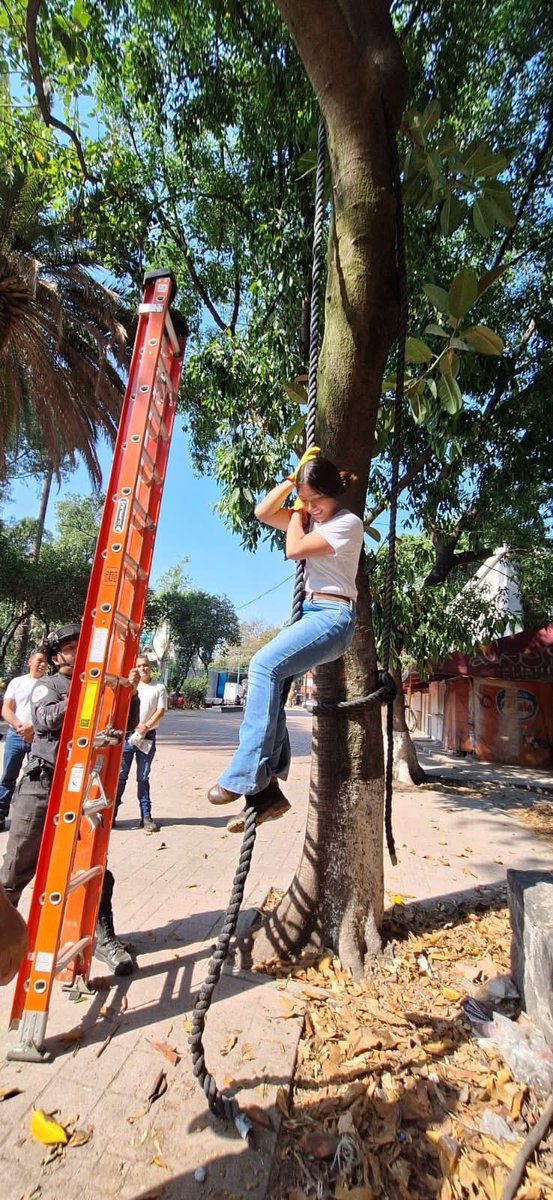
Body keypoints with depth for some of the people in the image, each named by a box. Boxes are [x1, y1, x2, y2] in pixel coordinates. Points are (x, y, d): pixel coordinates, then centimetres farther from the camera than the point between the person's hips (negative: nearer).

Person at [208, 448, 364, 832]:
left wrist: (297, 516, 5)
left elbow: (295, 549, -13)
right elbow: (263, 512, 15)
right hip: (310, 613, 9)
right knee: (269, 682, -7)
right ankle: (267, 788, -3)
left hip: (333, 615, -9)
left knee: (264, 664, -28)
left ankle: (246, 775, -23)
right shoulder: (309, 517, 19)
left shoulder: (348, 523, -6)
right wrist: (292, 480, 10)